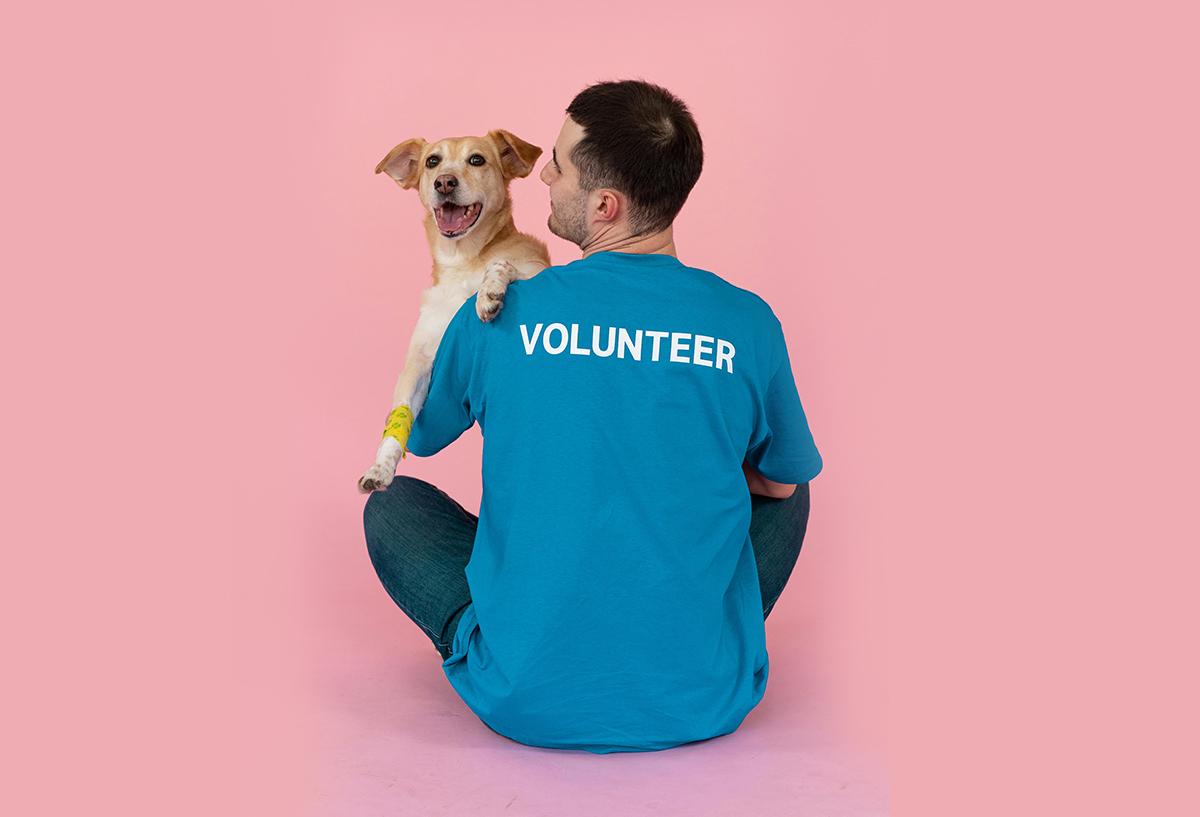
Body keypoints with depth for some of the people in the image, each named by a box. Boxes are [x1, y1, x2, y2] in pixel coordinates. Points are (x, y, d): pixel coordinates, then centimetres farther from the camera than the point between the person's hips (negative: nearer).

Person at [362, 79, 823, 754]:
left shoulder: (496, 317, -10)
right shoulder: (748, 322, -8)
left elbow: (419, 438, 11)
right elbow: (782, 481, 11)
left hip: (527, 704, -1)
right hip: (705, 706, 2)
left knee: (392, 504, 20)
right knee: (786, 496, 26)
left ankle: (493, 658, 8)